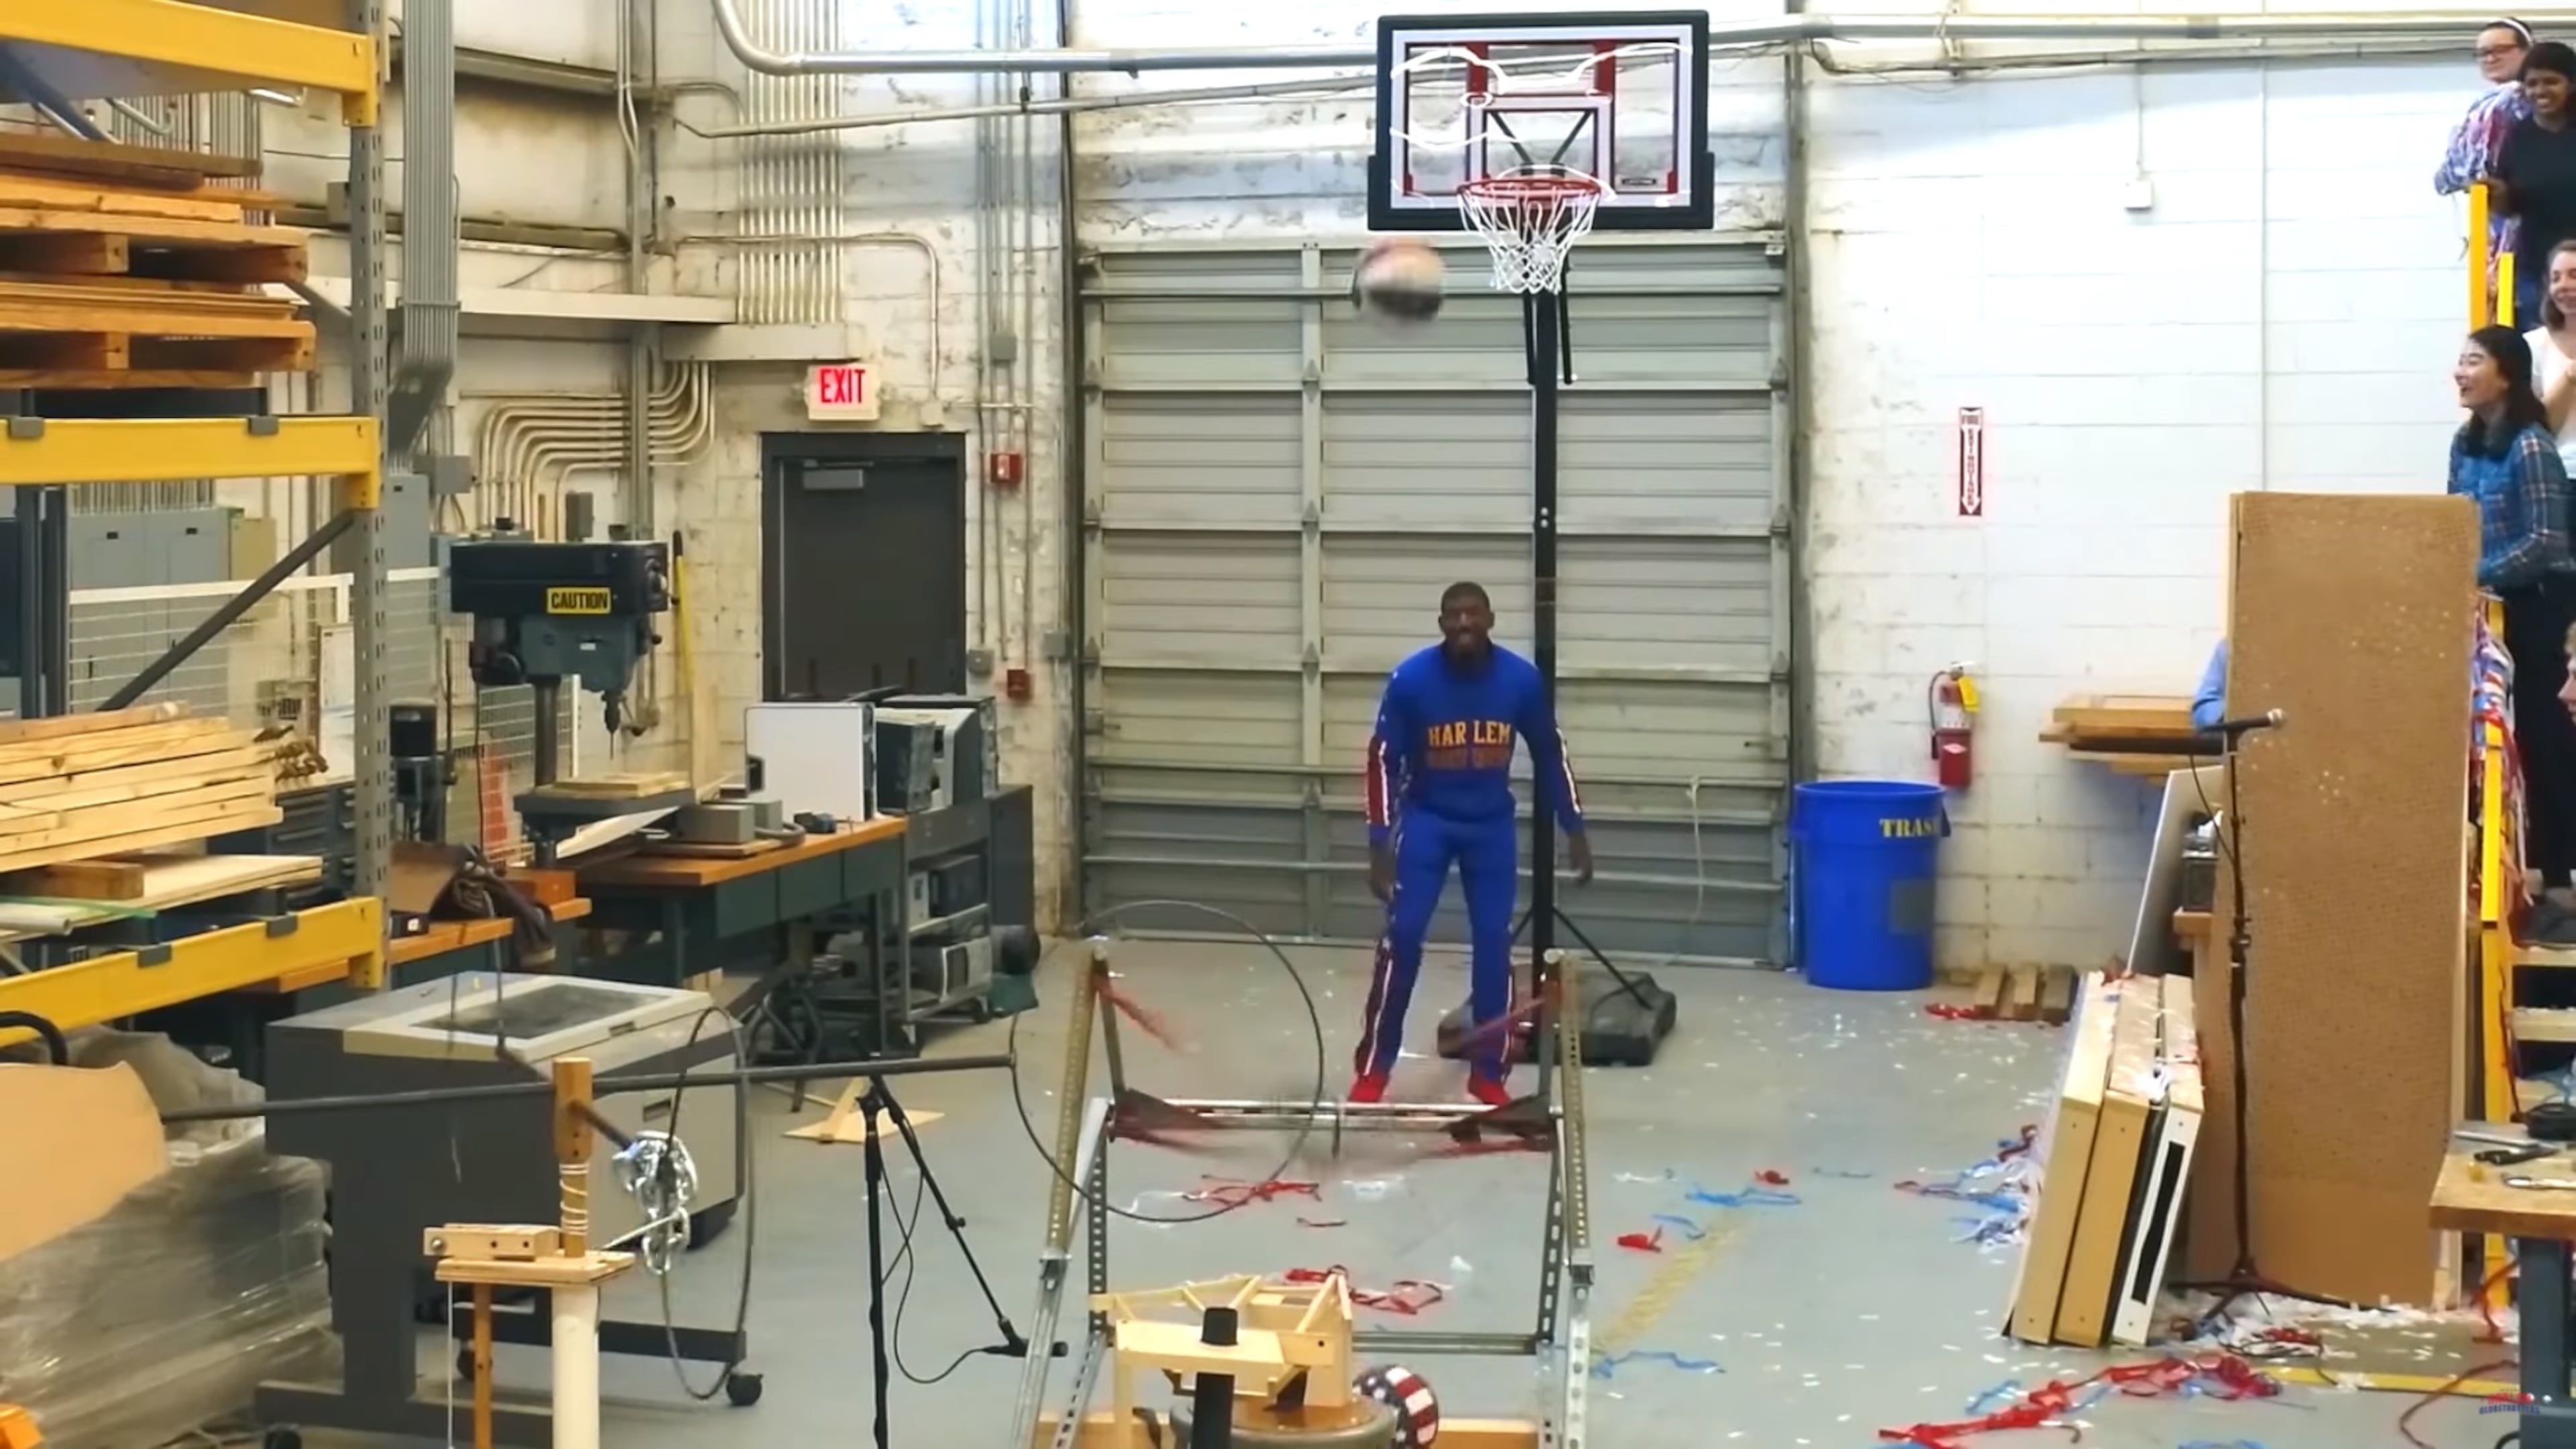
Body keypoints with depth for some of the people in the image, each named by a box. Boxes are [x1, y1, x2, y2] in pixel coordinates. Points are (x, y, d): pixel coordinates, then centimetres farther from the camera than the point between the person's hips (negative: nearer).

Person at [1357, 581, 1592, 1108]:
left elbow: (1550, 754, 1)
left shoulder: (1522, 680, -14)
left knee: (1493, 942, 0)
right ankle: (1373, 1069, 0)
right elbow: (1383, 759, -11)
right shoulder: (1411, 679, -19)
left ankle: (1489, 1074, 11)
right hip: (1426, 818, -2)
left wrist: (1574, 829, 4)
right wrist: (1380, 844, -15)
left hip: (1491, 824, 2)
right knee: (1402, 936, -10)